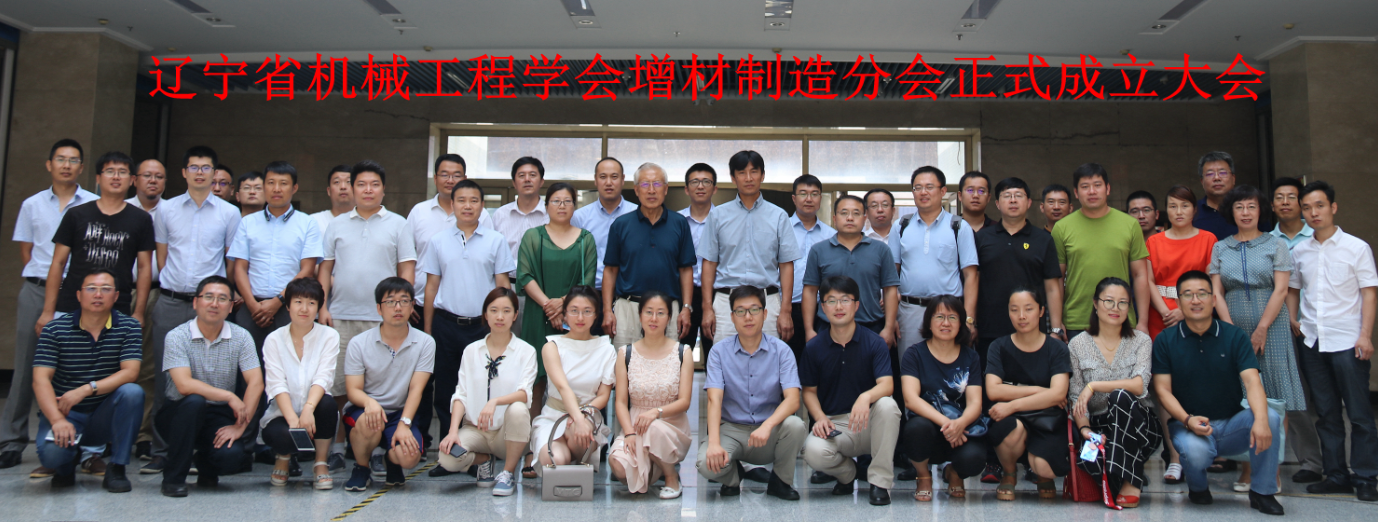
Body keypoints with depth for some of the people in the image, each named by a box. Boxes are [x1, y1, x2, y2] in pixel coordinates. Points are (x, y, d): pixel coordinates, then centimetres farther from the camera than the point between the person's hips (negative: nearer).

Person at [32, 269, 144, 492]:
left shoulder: (129, 327, -3)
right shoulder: (55, 329, -4)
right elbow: (41, 380, -12)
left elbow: (130, 372, -14)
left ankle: (116, 469, -14)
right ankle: (67, 464, 12)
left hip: (105, 416, 1)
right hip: (64, 413, -1)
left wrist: (86, 389, -28)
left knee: (132, 392, -31)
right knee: (52, 453, -31)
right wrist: (57, 420, -27)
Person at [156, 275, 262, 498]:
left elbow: (256, 383, -11)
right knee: (194, 401, -35)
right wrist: (229, 396, -23)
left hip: (220, 415, 1)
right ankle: (173, 477, -15)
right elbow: (184, 385, -23)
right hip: (179, 413, -1)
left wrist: (240, 425, -20)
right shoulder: (177, 337, -10)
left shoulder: (241, 337, -3)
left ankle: (205, 465, 15)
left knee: (231, 456, -27)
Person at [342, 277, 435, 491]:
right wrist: (370, 402, -31)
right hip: (364, 410, 0)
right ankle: (361, 468, -2)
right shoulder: (359, 343, -3)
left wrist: (404, 424, -23)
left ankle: (391, 461, 13)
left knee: (409, 456, -27)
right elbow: (353, 390, -7)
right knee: (370, 423, -36)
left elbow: (416, 389, -9)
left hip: (400, 413, 0)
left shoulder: (425, 343, -4)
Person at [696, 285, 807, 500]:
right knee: (707, 464, -29)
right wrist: (714, 443, -28)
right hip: (731, 429, 0)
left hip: (769, 432, 1)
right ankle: (733, 475, 10)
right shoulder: (719, 351, -3)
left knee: (795, 425, -31)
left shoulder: (781, 350, -3)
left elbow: (792, 399, -15)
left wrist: (767, 426, -34)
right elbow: (714, 399, -12)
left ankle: (780, 481, -1)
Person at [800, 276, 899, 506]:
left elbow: (887, 385, -16)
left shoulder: (874, 343, -4)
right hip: (832, 423, 1)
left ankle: (880, 481, -15)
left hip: (868, 423, -1)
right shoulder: (814, 348, 2)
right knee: (814, 452, -32)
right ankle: (847, 473, 8)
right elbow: (809, 391, 8)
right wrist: (820, 418, -13)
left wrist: (866, 397, -39)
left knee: (887, 405, -34)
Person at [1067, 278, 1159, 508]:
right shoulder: (1078, 345, 4)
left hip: (1138, 426, 0)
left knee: (1120, 396, -35)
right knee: (1088, 460, -35)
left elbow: (1139, 385, -16)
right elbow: (1075, 398, 0)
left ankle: (1130, 482, -21)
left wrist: (1093, 386, -19)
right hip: (1097, 427, 0)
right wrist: (1084, 428, -17)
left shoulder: (1141, 341, 2)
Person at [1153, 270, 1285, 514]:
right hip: (1188, 425, -2)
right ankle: (1197, 485, 5)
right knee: (1195, 450, -35)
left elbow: (1252, 381, -12)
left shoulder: (1235, 336, 1)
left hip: (1231, 424, 2)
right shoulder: (1165, 341, 0)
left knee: (1270, 418, -28)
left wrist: (1261, 420, -30)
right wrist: (1188, 420, -23)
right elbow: (1162, 390, -5)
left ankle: (1262, 492, -7)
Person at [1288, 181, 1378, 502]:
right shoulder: (1299, 252, 9)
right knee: (1327, 414, 9)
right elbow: (1292, 289, 20)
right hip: (1312, 343, 4)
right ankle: (1336, 475, 17)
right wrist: (1293, 321, 7)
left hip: (1347, 342, -4)